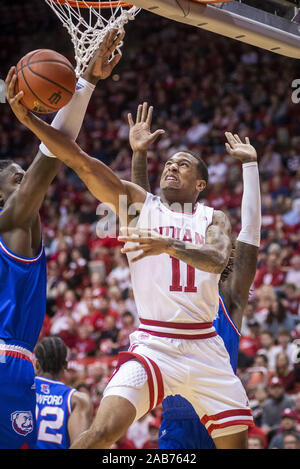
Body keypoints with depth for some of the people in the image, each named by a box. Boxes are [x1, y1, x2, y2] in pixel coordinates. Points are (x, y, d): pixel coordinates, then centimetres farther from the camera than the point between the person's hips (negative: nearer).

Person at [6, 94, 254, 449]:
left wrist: (170, 245, -33)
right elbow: (80, 161, -5)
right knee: (104, 430, -21)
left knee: (236, 443, 6)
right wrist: (29, 119, -17)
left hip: (205, 348, 3)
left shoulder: (214, 219, 10)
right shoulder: (139, 204, 7)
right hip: (154, 343, -2)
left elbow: (217, 260, -14)